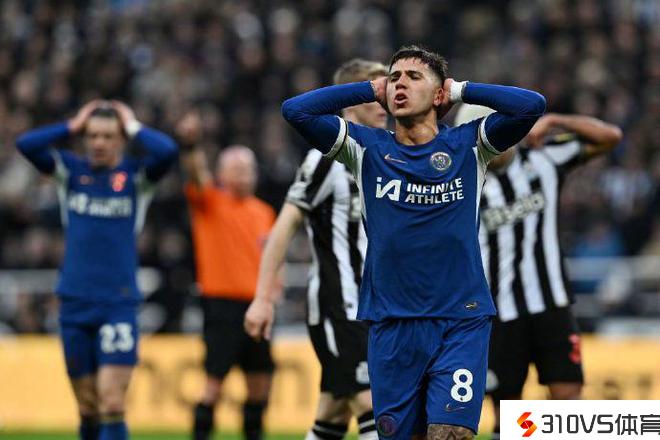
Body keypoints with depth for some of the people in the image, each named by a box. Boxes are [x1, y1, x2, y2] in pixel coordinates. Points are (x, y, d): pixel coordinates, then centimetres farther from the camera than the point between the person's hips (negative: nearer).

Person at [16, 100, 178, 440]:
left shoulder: (137, 175, 2)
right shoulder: (71, 170, 7)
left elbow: (167, 151, -18)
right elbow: (26, 144, -7)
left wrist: (134, 127, -3)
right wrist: (72, 127, 0)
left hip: (119, 305, -2)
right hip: (74, 301, 2)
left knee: (111, 404, -12)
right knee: (87, 406, 7)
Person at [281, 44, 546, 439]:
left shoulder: (468, 146, 5)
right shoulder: (367, 149, 8)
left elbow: (532, 105, -8)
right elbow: (296, 110, -1)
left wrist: (460, 90, 3)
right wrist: (371, 90, 5)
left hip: (461, 322, -2)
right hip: (391, 324, 2)